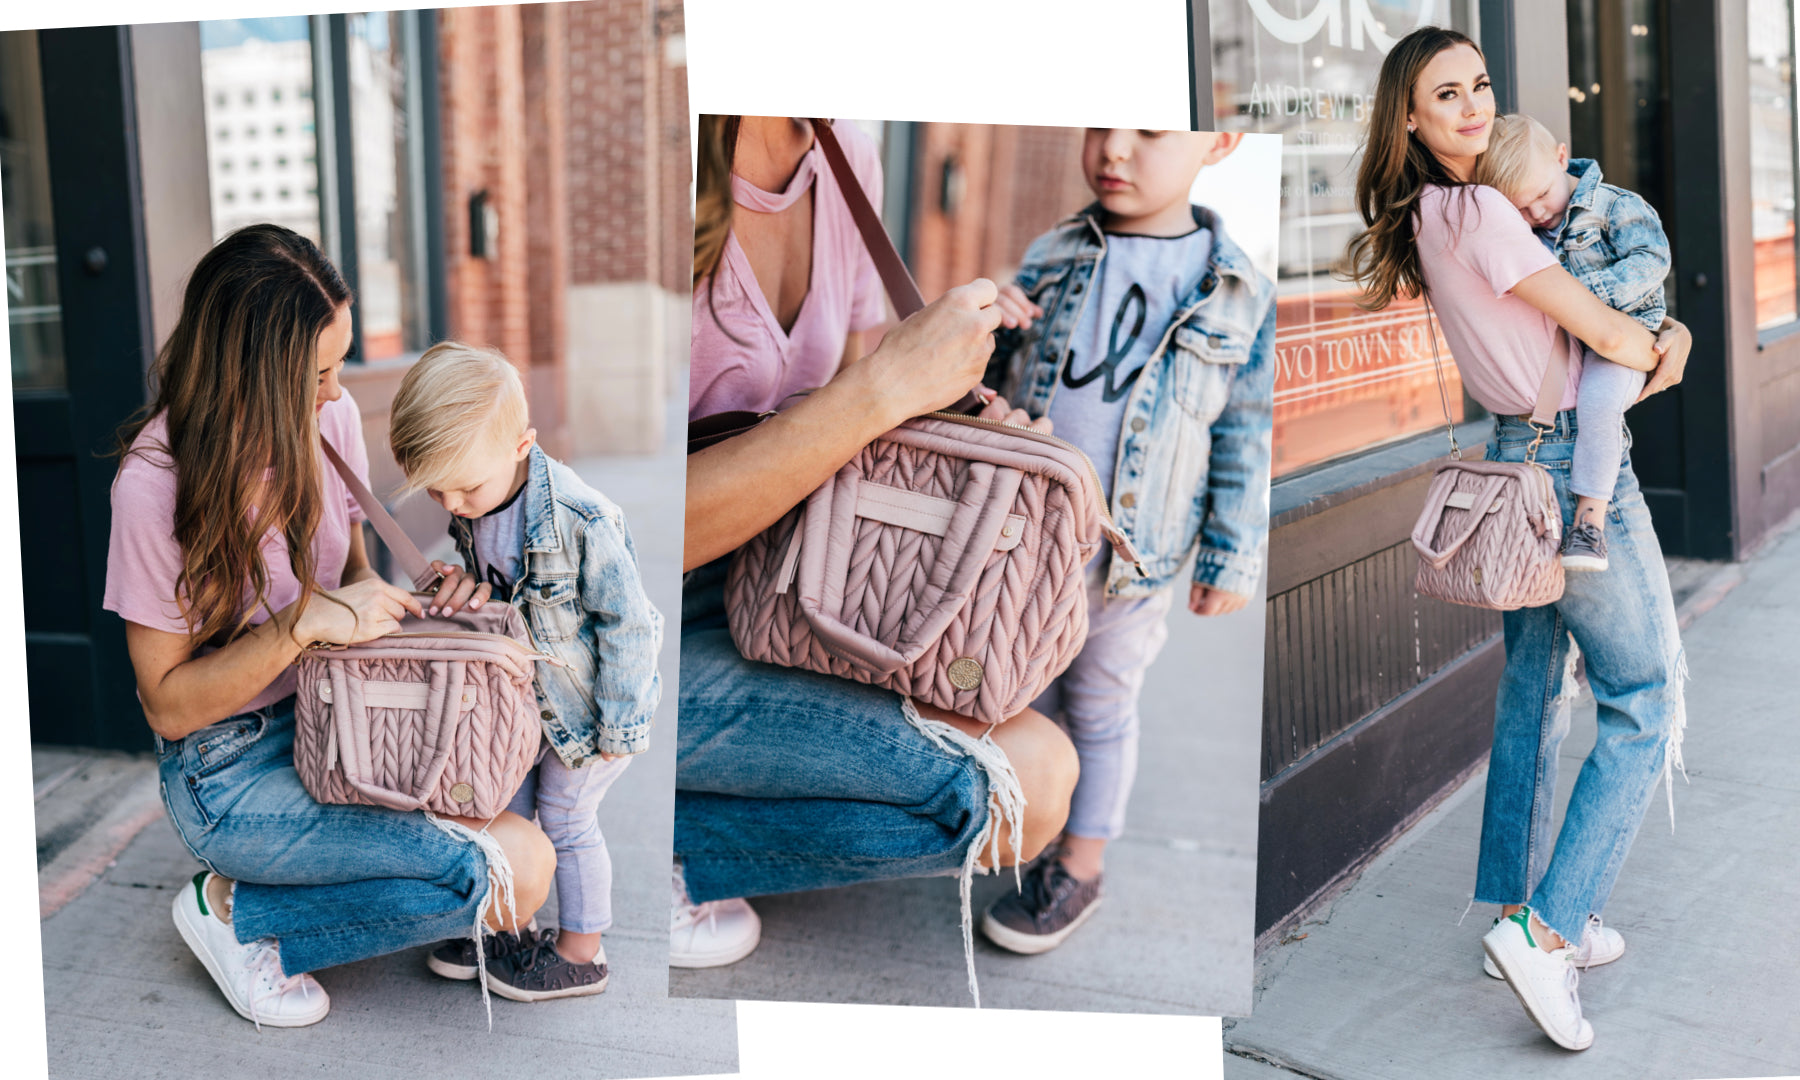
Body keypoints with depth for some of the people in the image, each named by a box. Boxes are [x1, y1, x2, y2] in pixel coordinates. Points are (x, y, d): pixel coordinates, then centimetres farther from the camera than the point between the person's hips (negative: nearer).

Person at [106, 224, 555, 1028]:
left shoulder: (329, 419, -4)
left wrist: (407, 595, -10)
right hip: (230, 772, -7)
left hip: (332, 718, 7)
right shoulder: (156, 483, -22)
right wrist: (304, 623, -28)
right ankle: (237, 914, -3)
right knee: (511, 872, -20)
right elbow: (168, 705, -16)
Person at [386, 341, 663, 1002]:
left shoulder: (579, 521, -34)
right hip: (522, 696, 7)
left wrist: (615, 727, -18)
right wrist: (473, 587, -16)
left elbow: (628, 622, -25)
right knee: (506, 807, 17)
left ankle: (579, 955, 26)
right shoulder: (472, 508, -11)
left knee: (565, 819, 7)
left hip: (587, 701, -7)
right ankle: (503, 927, 37)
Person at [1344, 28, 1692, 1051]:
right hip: (1579, 468, -9)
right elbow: (1602, 329, -16)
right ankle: (1549, 930, -5)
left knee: (1533, 695, 16)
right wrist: (1662, 350, 4)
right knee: (1645, 702, -2)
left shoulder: (1432, 217, 8)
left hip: (1519, 462, 9)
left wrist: (1668, 329, 1)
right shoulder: (1478, 212, -21)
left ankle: (1518, 912, 26)